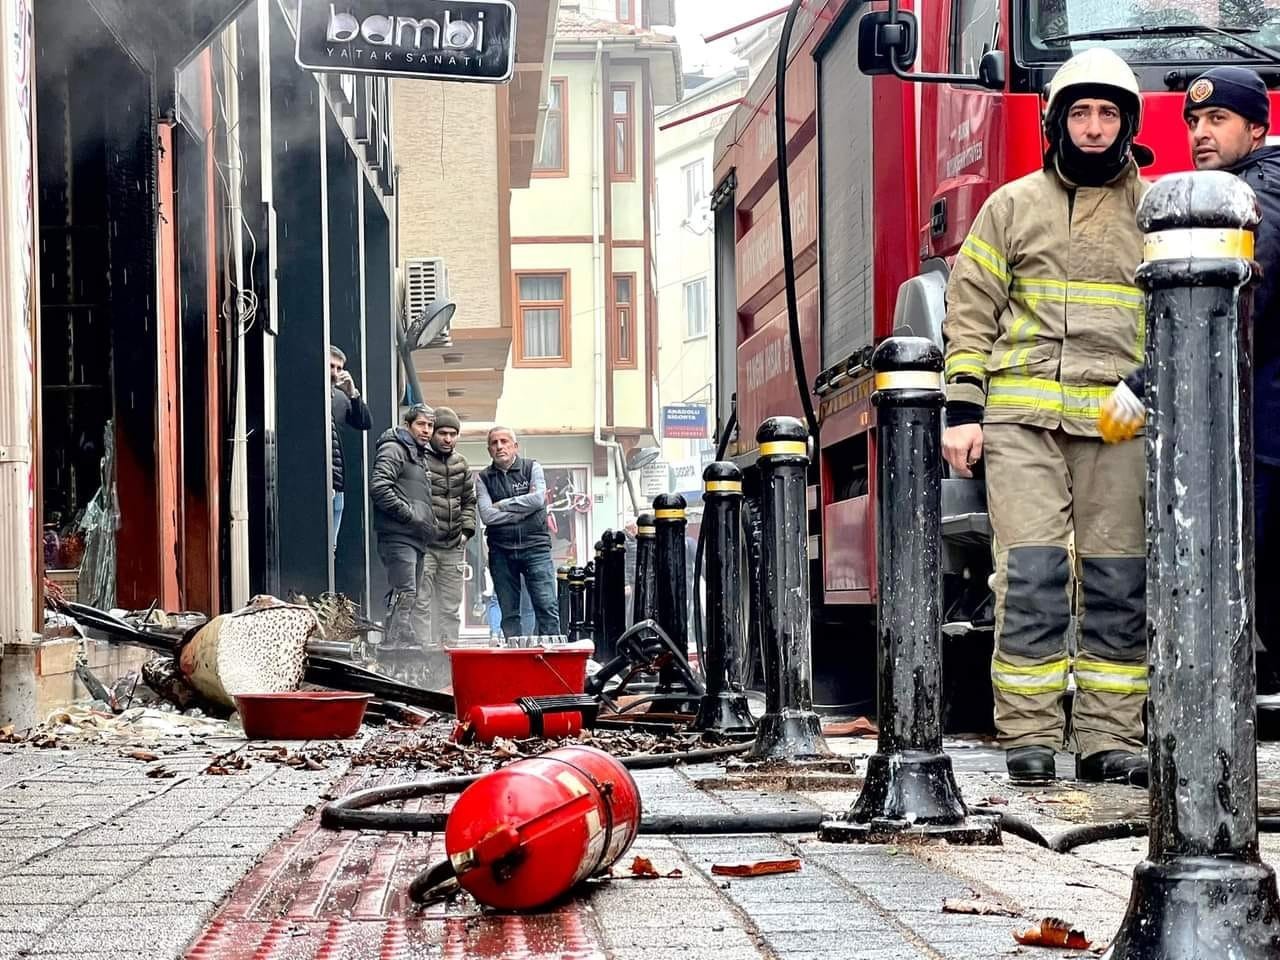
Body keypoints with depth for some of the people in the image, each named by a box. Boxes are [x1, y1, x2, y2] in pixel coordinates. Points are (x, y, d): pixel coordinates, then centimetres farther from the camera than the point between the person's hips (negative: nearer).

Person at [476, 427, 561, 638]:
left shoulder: (532, 468, 7)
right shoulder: (484, 478, 9)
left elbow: (538, 499, -10)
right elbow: (487, 515, -5)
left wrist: (503, 505, -5)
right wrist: (524, 510, -6)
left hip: (534, 547, -2)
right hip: (501, 551, 2)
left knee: (547, 607, -9)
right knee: (508, 613, 4)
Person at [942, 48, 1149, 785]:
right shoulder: (1013, 206, 9)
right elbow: (972, 312, 8)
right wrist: (963, 411, 0)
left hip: (1117, 426, 1)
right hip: (1022, 418, -1)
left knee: (1118, 585, 1)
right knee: (1032, 575, -7)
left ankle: (1110, 738, 7)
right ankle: (1030, 736, -2)